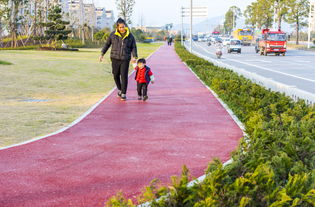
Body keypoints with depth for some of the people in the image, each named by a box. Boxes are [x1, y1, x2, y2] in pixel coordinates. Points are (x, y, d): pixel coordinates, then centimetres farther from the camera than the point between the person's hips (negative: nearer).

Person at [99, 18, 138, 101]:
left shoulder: (130, 36, 1)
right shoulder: (113, 35, 2)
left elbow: (133, 47, 5)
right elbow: (107, 44, 12)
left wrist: (134, 57, -9)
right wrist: (102, 54, 9)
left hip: (125, 59, -1)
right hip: (115, 59, 1)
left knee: (124, 76, -7)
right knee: (116, 76, 7)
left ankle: (123, 94, 2)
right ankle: (120, 90, 32)